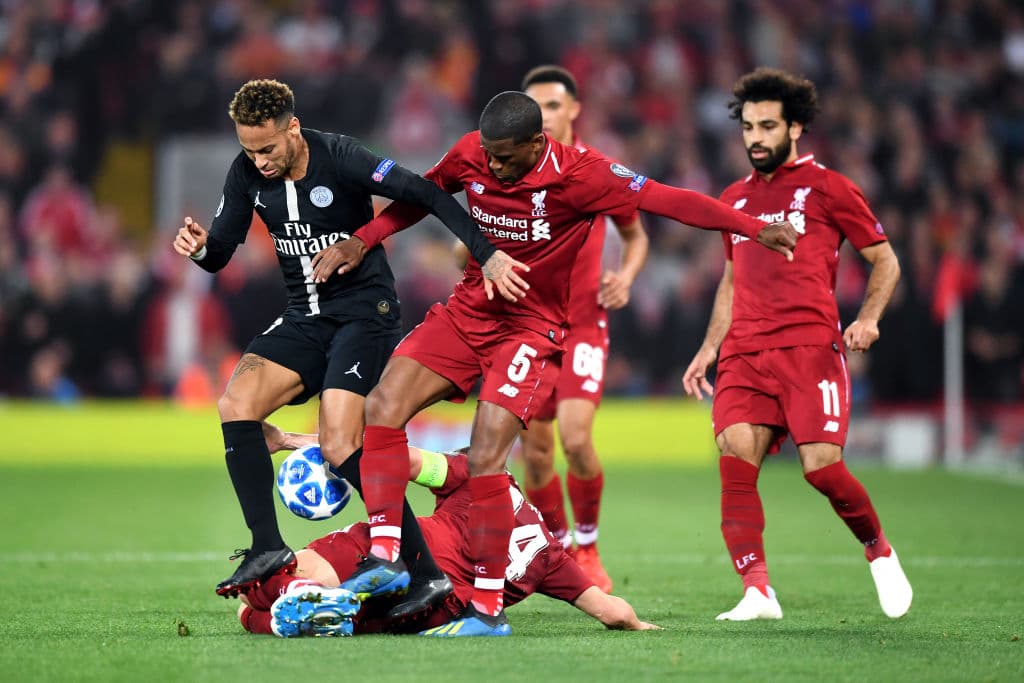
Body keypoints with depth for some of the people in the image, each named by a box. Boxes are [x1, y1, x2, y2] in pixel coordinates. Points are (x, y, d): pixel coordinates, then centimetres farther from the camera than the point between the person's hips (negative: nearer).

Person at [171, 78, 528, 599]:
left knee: (341, 445, -20)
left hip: (364, 313, -6)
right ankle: (267, 548, -14)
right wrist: (198, 246, -19)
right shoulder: (248, 173, -1)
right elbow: (220, 252, 5)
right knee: (235, 402, -17)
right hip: (304, 318, 6)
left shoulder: (339, 157, -18)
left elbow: (426, 195, -20)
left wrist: (487, 254, -28)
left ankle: (426, 571, -12)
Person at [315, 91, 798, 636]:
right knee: (382, 407, -13)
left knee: (485, 458, -19)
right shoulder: (470, 155, -5)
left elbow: (668, 200, -20)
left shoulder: (580, 176, -19)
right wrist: (360, 242, 7)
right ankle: (385, 555, -9)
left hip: (531, 329, -5)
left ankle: (487, 608, -11)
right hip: (467, 312, 5)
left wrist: (756, 228, -24)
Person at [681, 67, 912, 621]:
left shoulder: (826, 187, 5)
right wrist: (709, 348, 23)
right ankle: (757, 593, -19)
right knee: (735, 458, -17)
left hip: (810, 349, -4)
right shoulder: (734, 198, 20)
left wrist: (868, 318, -9)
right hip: (743, 356, 4)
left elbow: (884, 260, 8)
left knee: (821, 465, -15)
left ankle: (879, 553, 15)